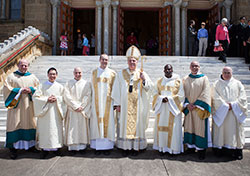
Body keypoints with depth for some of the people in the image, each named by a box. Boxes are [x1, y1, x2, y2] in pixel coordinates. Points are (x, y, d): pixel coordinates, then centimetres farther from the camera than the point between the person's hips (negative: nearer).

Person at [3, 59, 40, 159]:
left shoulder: (32, 77, 11)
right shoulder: (11, 76, 4)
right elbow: (6, 88, -4)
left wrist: (31, 90, -8)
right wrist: (19, 91, -14)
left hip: (29, 106, 3)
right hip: (16, 105, -3)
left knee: (30, 123, 5)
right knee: (15, 124, -4)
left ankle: (30, 143, 17)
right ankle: (13, 147, 0)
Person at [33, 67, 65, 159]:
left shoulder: (60, 86, 8)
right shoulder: (42, 86, 5)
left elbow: (64, 98, 7)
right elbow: (35, 97, -1)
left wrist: (56, 98, -11)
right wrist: (47, 99, -12)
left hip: (56, 111, 1)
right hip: (45, 111, -1)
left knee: (56, 129, 1)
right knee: (44, 129, -2)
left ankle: (56, 148, 11)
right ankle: (45, 149, 6)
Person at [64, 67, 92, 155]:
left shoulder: (86, 84, 6)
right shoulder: (68, 83, 6)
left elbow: (88, 96, -1)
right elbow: (67, 96, -3)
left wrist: (81, 107, -12)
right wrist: (75, 106, -11)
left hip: (83, 110, 0)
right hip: (72, 110, 0)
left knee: (82, 127, 1)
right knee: (72, 128, -1)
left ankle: (82, 146, 8)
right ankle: (72, 147, 4)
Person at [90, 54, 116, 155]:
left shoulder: (112, 73, 5)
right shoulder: (94, 72, 10)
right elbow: (93, 87, 12)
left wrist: (115, 102, -4)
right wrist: (93, 101, 4)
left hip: (108, 102, -1)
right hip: (97, 102, 1)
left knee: (107, 122, -1)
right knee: (97, 122, 0)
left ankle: (107, 147, 5)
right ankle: (98, 147, 7)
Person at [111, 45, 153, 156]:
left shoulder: (142, 74, 6)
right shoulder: (121, 74, 5)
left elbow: (150, 88, 0)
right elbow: (117, 90, 3)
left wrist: (144, 80, -18)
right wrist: (117, 104, -2)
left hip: (137, 105, 0)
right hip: (125, 105, 0)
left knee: (137, 124, 4)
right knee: (125, 124, 2)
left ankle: (136, 147, 14)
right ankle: (125, 147, 11)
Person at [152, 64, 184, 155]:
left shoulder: (178, 81, -1)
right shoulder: (159, 81, 11)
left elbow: (181, 95, -4)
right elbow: (156, 94, 11)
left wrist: (169, 98, -14)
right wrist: (161, 98, -10)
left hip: (173, 108, -3)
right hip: (162, 108, 3)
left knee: (173, 128, -2)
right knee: (161, 126, 3)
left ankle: (173, 148, 8)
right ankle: (162, 147, 12)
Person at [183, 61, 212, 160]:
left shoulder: (204, 78, 1)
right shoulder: (185, 79, 10)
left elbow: (205, 93, -6)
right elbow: (183, 93, 7)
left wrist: (196, 104, -12)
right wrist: (187, 104, -8)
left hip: (200, 108, -3)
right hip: (189, 107, 3)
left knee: (200, 127, -2)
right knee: (189, 126, 6)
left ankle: (201, 149, 5)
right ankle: (191, 146, 16)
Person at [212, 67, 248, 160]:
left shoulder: (237, 84, 11)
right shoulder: (217, 84, 8)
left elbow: (242, 97, 1)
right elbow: (215, 97, -4)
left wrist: (233, 105, -12)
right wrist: (225, 105, -14)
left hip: (235, 112, 1)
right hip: (220, 112, -1)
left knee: (235, 130, 0)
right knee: (220, 129, -2)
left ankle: (238, 150, 6)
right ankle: (218, 148, 5)